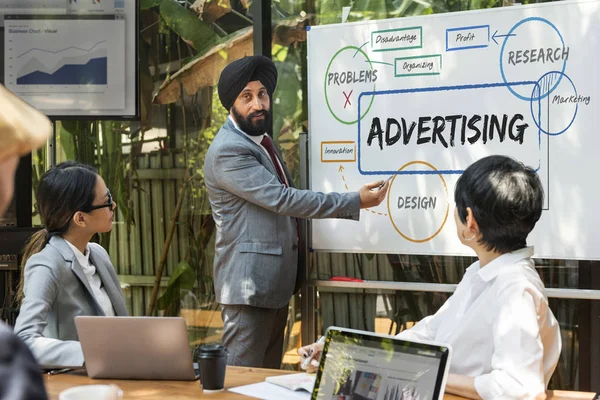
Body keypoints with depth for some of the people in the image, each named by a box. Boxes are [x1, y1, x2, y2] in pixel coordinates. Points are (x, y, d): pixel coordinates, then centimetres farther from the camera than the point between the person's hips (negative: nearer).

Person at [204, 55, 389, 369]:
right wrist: (355, 202, -21)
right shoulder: (227, 151, -16)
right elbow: (281, 199, -22)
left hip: (276, 283, 10)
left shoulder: (262, 141, 15)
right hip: (249, 284, -9)